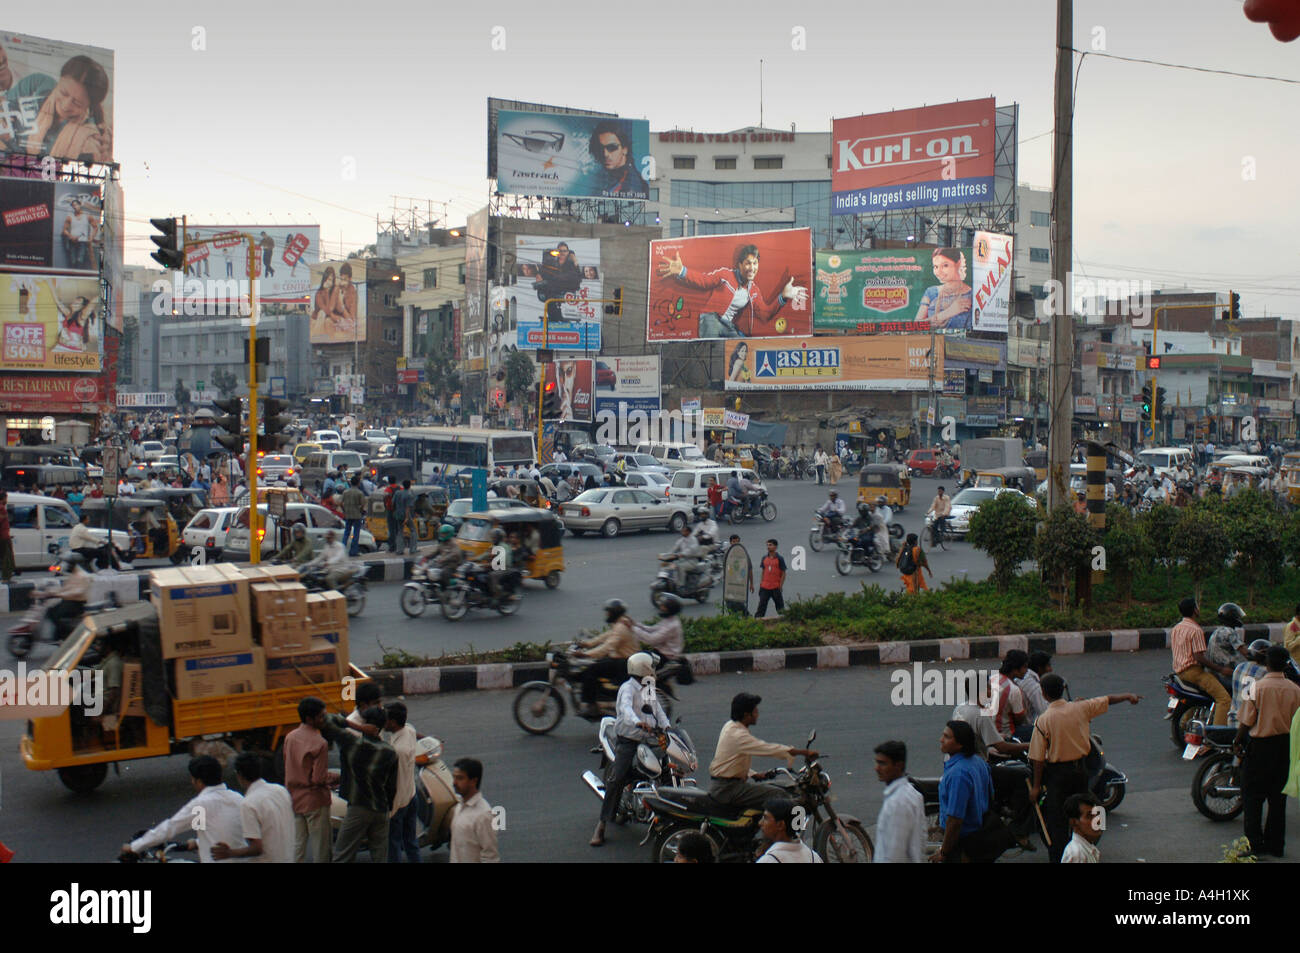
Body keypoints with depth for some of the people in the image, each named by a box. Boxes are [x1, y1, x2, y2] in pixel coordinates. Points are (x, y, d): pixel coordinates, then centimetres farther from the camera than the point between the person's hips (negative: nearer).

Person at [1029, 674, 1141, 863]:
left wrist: (1036, 786, -6)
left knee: (1055, 819, 2)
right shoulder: (1080, 708, -5)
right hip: (1080, 769, 4)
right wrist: (1128, 697, 30)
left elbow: (1038, 758, -13)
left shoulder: (1043, 721, -15)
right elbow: (1106, 700, 12)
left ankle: (1057, 858, -1)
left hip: (1057, 773, -4)